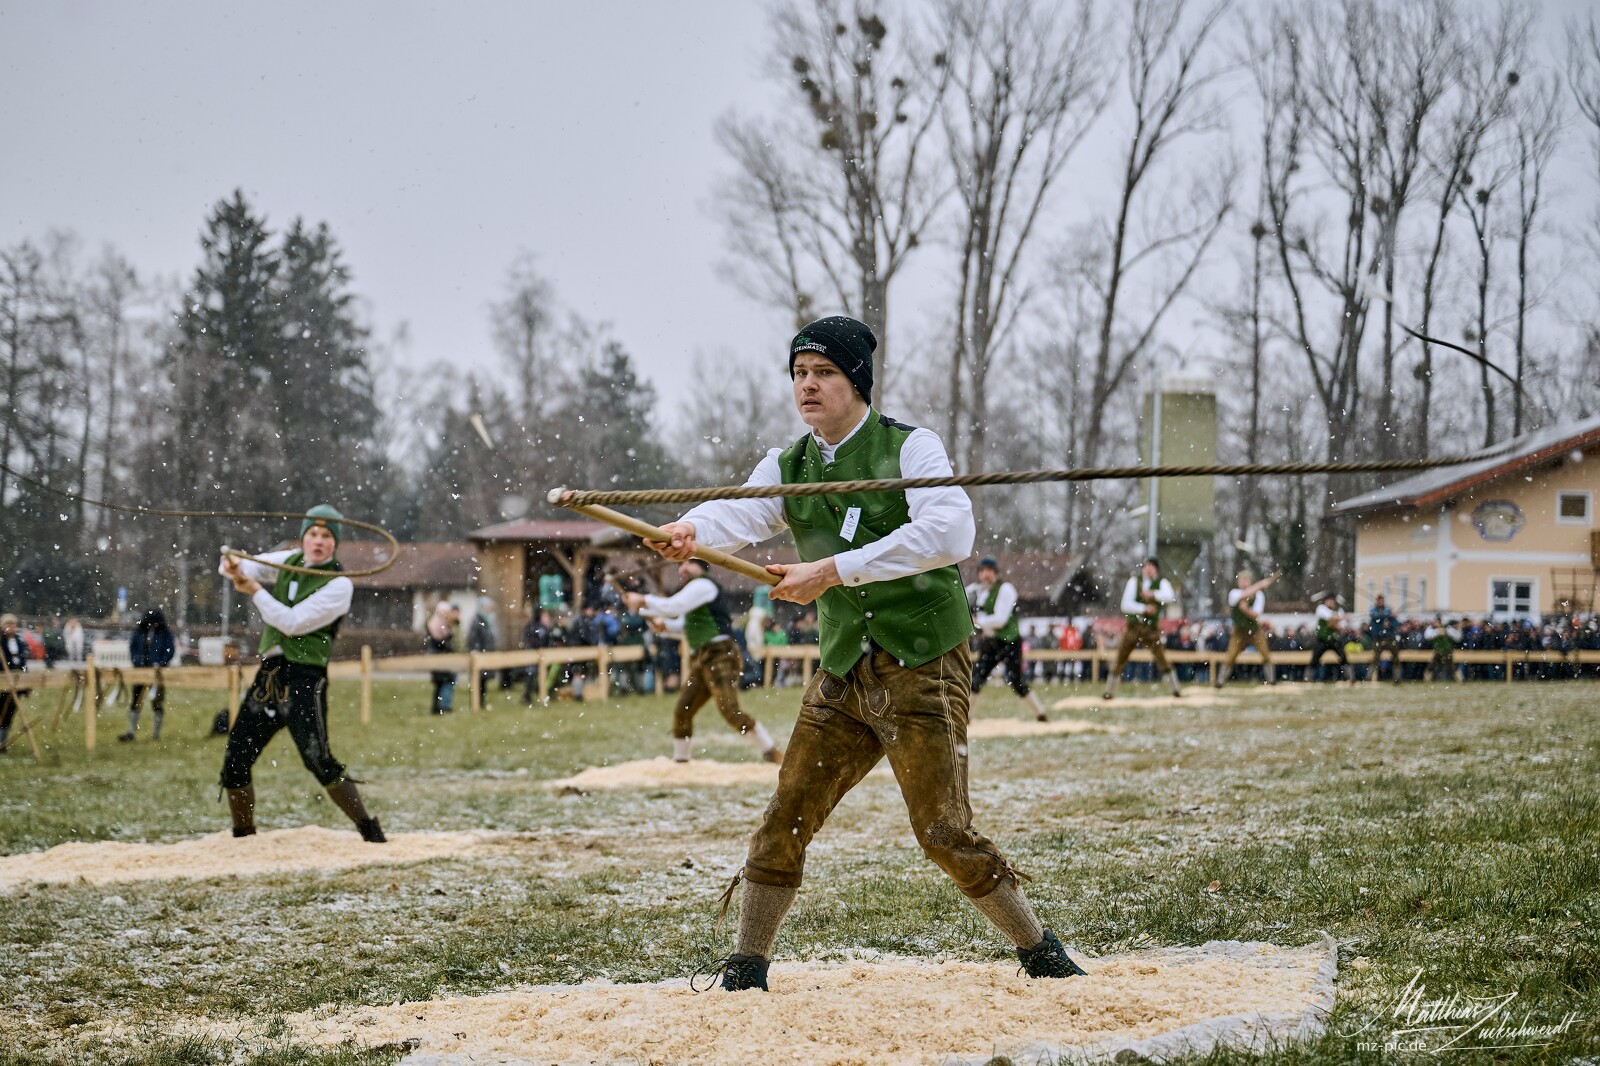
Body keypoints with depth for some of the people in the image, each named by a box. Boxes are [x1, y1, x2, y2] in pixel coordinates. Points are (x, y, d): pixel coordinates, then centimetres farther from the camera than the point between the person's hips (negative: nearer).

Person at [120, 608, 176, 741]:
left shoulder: (165, 633, -2)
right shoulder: (139, 631, 4)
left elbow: (170, 650, -4)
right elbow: (132, 646, 8)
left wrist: (161, 663, -17)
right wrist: (136, 660, -9)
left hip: (157, 670, -2)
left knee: (157, 703, 5)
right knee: (135, 701, 0)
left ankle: (156, 733, 13)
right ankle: (131, 731, 4)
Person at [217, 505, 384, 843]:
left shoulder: (338, 585, -8)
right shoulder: (291, 561, 11)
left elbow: (292, 622, -15)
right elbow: (245, 568, 8)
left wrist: (254, 590, -10)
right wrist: (232, 565, -16)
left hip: (305, 678, -7)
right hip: (268, 675, 7)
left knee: (317, 758, -21)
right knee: (235, 762, 6)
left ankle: (370, 831, -16)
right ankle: (243, 838, 22)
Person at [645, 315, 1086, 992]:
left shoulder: (910, 448, -7)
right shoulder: (787, 468, 9)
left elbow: (951, 533, -24)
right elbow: (739, 513, -12)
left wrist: (833, 570, -26)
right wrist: (690, 531, -37)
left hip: (923, 666, -5)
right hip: (842, 674, 5)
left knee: (943, 833, -7)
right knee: (785, 821, 2)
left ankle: (1042, 955, 9)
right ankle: (746, 973, 13)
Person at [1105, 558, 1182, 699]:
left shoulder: (1162, 583, 0)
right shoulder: (1134, 581, 1)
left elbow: (1171, 597, -20)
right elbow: (1126, 605, -9)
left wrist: (1153, 594, -28)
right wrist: (1144, 608, -20)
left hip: (1151, 629, -1)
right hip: (1132, 627, 1)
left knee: (1161, 660, -10)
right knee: (1119, 661, 5)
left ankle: (1176, 689, 0)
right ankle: (1109, 691, 17)